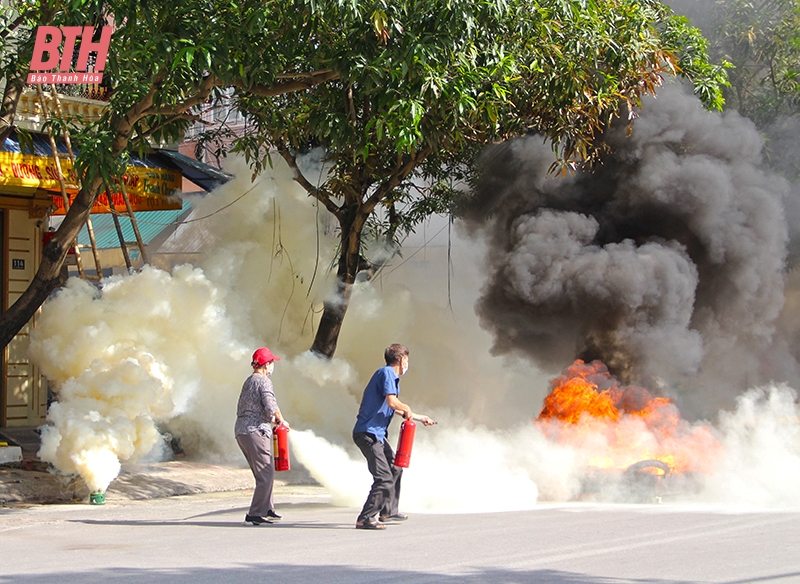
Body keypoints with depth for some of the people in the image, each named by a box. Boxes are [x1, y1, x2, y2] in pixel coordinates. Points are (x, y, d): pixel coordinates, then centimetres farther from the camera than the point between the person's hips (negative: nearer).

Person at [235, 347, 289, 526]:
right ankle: (255, 514, -12)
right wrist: (281, 421, -1)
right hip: (255, 431, -10)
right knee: (266, 474, -9)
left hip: (242, 431, 10)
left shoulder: (248, 382, 21)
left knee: (266, 472, 18)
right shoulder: (263, 381, -8)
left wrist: (273, 421, 25)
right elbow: (271, 407, -18)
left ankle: (266, 509, 23)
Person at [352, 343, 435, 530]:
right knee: (384, 478, -15)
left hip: (376, 434, 11)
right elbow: (392, 402, -24)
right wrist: (407, 409, -3)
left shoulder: (391, 376, 20)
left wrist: (419, 417, 42)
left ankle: (388, 511, 33)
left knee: (395, 469, 23)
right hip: (368, 433, -11)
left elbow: (393, 409, 33)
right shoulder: (386, 373, -11)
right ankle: (365, 519, -12)